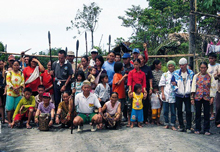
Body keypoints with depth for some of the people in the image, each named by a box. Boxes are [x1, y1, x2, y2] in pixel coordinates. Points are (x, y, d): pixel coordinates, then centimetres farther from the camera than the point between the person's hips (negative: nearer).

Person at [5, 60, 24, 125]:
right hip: (10, 92, -2)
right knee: (9, 108, -3)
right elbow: (8, 82, -5)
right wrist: (13, 88, -17)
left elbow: (23, 82, 3)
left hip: (19, 93, 2)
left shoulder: (21, 73, 11)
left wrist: (18, 87, -14)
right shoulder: (9, 73, 4)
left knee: (17, 108, 3)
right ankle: (9, 121, 3)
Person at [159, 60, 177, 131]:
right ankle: (166, 124, 18)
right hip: (166, 96, 1)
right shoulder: (165, 74, 8)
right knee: (165, 111, 6)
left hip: (173, 96, -1)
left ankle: (173, 125, 11)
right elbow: (162, 85, 5)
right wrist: (163, 94, -3)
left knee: (173, 111, 3)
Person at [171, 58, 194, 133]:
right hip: (178, 95, 1)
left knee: (188, 111, -3)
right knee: (179, 111, 6)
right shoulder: (176, 73, 2)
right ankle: (181, 126, 18)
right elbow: (172, 82, 9)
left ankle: (188, 127, 5)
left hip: (187, 95, -1)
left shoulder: (191, 73, 2)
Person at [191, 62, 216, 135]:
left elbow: (212, 87, 3)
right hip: (197, 97, 1)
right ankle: (197, 129, 17)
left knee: (207, 114, 2)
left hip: (207, 97, 0)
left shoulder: (210, 76, 4)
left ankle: (206, 130, 12)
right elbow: (193, 87, 3)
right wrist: (192, 97, -2)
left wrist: (212, 97, -6)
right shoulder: (196, 76, 6)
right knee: (198, 113, 6)